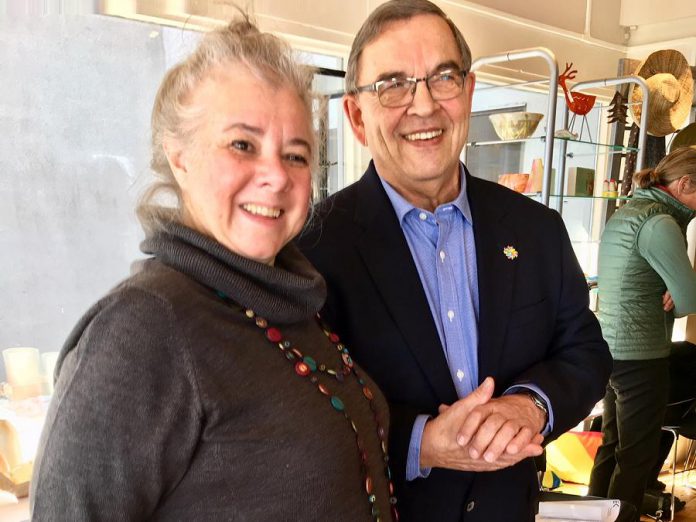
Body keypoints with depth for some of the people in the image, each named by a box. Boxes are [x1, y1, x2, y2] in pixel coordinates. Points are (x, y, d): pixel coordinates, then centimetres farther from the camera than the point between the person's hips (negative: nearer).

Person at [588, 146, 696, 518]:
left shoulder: (623, 214, 12)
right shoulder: (659, 223, -17)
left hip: (612, 347, 9)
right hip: (640, 354, -9)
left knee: (611, 444, 18)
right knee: (637, 454, 3)